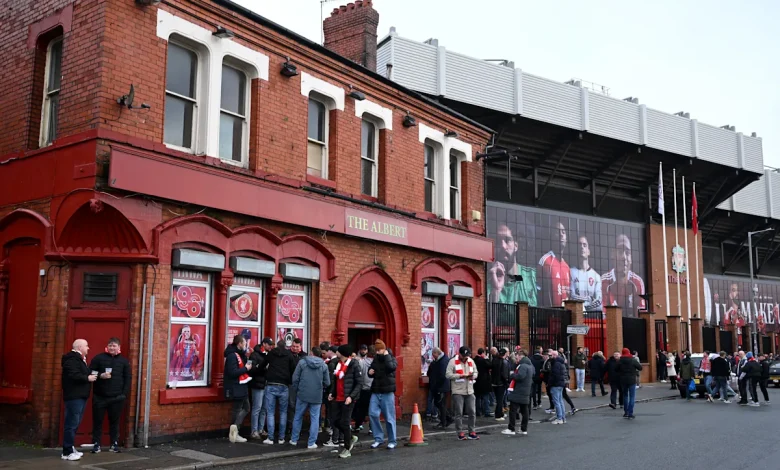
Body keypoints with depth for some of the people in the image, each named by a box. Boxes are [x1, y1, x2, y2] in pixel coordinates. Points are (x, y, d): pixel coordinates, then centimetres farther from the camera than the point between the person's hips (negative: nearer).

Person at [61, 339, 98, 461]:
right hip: (74, 396, -11)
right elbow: (73, 375, -27)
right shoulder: (72, 359, -14)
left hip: (80, 396, 11)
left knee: (75, 423, 15)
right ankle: (67, 452, -6)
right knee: (71, 424, -9)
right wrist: (88, 378, -17)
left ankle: (70, 448, 23)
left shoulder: (79, 359, 21)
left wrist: (92, 375, 6)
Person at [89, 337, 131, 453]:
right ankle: (96, 444, 14)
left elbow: (128, 378, 6)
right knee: (97, 420, 3)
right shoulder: (98, 358, 4)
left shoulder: (124, 360, 8)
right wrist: (100, 375, -16)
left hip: (117, 397, 1)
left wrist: (125, 393, -3)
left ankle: (114, 444, 15)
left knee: (114, 421, 7)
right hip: (100, 396, -1)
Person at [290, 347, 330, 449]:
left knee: (298, 417, 15)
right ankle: (312, 443, 5)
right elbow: (327, 382, 0)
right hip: (317, 396, 0)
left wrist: (296, 390, 11)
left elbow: (295, 378, -5)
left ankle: (294, 439, 23)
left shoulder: (302, 362, -4)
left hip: (302, 394, 0)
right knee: (314, 419, 7)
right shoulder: (324, 365, -1)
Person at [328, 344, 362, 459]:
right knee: (334, 421, 7)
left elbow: (359, 383, -13)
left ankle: (347, 449, 12)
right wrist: (332, 392, 6)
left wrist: (351, 396, -21)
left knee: (344, 422, -3)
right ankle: (351, 437, 28)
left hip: (347, 399, -7)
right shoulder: (337, 364, 9)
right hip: (337, 398, 7)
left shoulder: (354, 365, -12)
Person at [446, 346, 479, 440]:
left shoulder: (471, 361, 12)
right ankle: (460, 433, 9)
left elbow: (476, 373, 18)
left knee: (472, 412, 6)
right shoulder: (453, 361, -5)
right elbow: (448, 375, -11)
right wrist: (460, 376, -18)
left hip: (469, 391, 5)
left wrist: (473, 376, -6)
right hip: (458, 391, -5)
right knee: (459, 413, 1)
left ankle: (472, 432, 17)